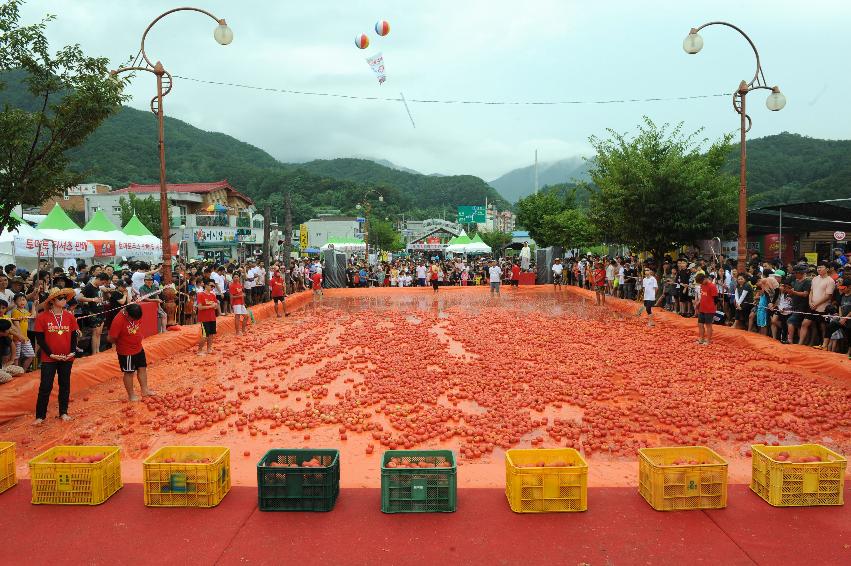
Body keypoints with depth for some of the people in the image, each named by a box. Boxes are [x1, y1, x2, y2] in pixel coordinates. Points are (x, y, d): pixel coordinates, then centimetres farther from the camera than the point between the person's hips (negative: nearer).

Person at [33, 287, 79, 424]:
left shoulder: (70, 316, 1)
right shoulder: (42, 317, -8)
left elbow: (74, 335, 5)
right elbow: (39, 338, -7)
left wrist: (73, 352, -8)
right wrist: (51, 354, -13)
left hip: (67, 358, 3)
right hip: (49, 358, -3)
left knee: (65, 385, 11)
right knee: (45, 387, 1)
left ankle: (63, 412, 23)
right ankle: (40, 415, 12)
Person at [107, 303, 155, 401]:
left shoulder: (136, 316, -7)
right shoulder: (118, 320, -28)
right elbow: (110, 339, -23)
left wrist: (139, 337, 4)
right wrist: (121, 343, -7)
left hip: (139, 349, 7)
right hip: (126, 352, -7)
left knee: (142, 368, 15)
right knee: (129, 372, 6)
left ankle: (145, 390, 29)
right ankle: (131, 395, 20)